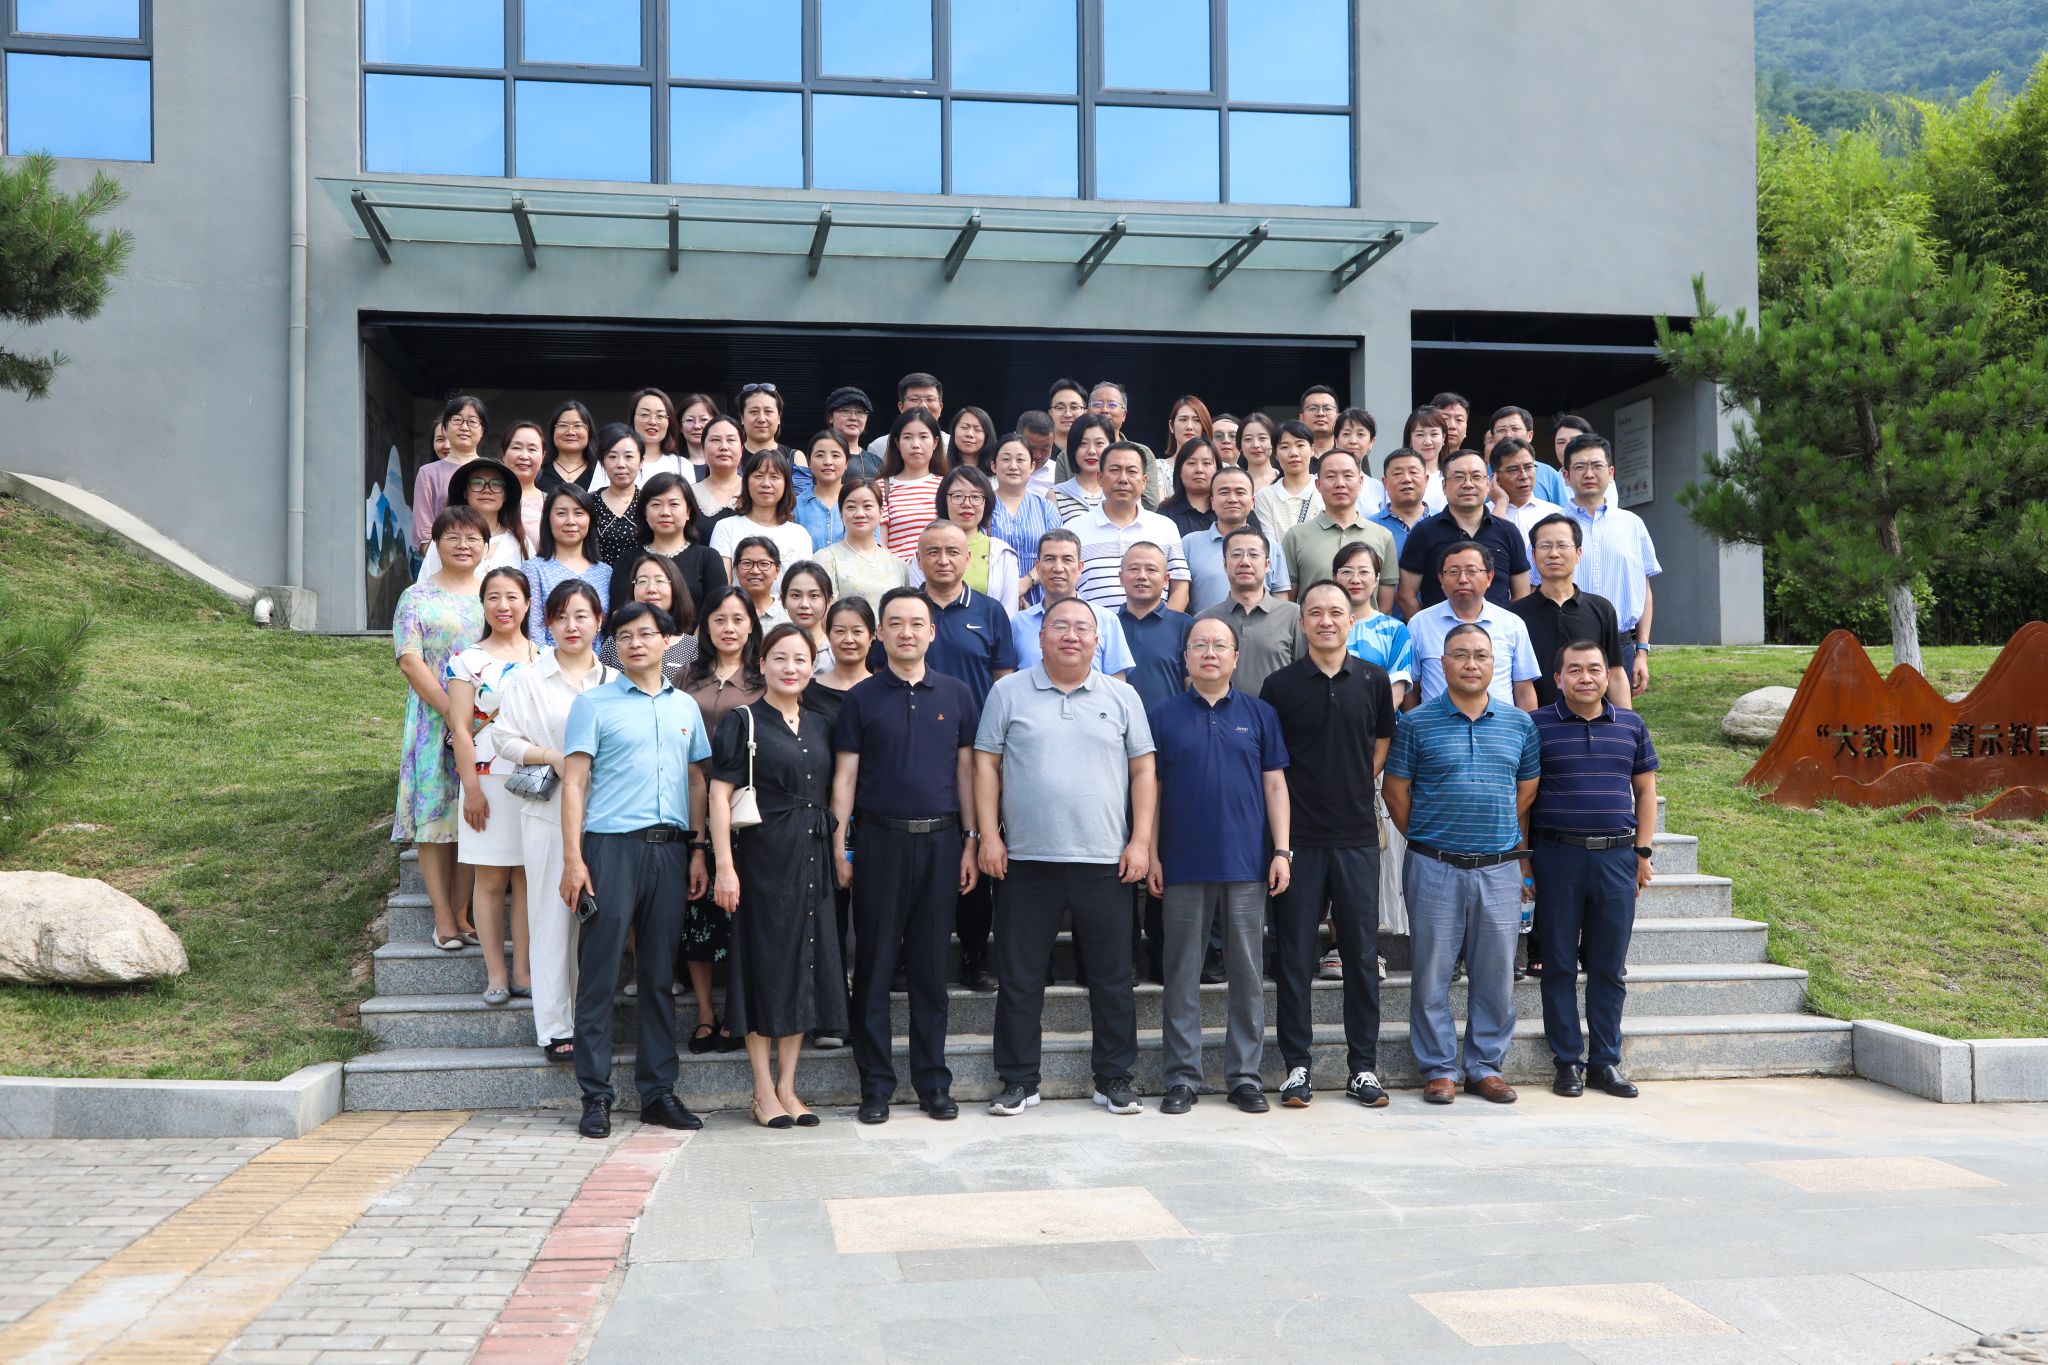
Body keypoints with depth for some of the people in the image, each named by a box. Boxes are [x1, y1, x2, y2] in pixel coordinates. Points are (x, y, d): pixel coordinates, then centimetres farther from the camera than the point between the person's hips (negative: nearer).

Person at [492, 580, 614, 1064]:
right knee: (552, 918, -1)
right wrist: (551, 757, -14)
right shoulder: (529, 679, 2)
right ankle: (555, 1027, 6)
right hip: (549, 811, -2)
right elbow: (505, 738, 0)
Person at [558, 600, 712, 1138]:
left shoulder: (685, 706, 15)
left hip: (669, 849, 4)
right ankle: (595, 1095, 5)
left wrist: (699, 852, 8)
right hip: (611, 846, -4)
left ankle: (658, 1092, 14)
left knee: (659, 976, 8)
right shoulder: (593, 704, 3)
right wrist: (573, 859, -9)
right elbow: (575, 781, -2)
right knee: (599, 975, -2)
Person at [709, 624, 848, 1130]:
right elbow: (720, 794, -8)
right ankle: (764, 1091, 8)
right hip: (763, 858, -5)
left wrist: (840, 852, 9)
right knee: (765, 964, -1)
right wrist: (725, 865, -16)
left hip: (812, 860, 5)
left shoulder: (818, 726, 13)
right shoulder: (743, 722, -3)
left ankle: (787, 1087, 15)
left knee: (806, 966, 6)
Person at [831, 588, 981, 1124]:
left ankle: (933, 1081, 15)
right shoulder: (862, 698, 3)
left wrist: (970, 841, 4)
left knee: (931, 966, 7)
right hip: (879, 839, -1)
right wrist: (839, 846, -4)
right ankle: (875, 1085, 10)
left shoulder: (956, 694, 8)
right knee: (875, 965, 2)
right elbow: (845, 776, 2)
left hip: (941, 840, 1)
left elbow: (966, 770, 9)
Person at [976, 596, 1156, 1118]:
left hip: (1105, 861, 1)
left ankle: (1115, 1079, 17)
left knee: (1113, 977, 6)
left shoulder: (1122, 697, 8)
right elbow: (986, 763, 5)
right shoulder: (1009, 693, 5)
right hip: (1027, 860, 0)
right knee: (1019, 978, 5)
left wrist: (1141, 841, -1)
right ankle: (1018, 1080, 16)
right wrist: (989, 835, -3)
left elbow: (1143, 770, 7)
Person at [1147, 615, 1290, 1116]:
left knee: (1247, 974, 5)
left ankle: (1244, 1075, 14)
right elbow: (1149, 789, 5)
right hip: (1183, 866, -1)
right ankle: (1182, 1076, 12)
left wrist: (1282, 851, 0)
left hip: (1247, 866, 1)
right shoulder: (1161, 715, 5)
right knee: (1182, 976, 4)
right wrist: (1151, 855, -1)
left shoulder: (1259, 714, 8)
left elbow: (1275, 784, 7)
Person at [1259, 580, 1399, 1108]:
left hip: (1357, 837, 2)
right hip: (1298, 838, -1)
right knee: (1294, 955, 3)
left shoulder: (1373, 681, 5)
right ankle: (1296, 1065, 13)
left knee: (1361, 953, 6)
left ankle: (1363, 1065, 15)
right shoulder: (1280, 684, 0)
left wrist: (1354, 788, 9)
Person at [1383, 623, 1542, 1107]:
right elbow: (1396, 791, 3)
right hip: (1434, 868, -2)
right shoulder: (1417, 723, 0)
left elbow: (1528, 789, 16)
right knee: (1432, 973, 3)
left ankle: (1486, 1065, 20)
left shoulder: (1519, 723, 8)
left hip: (1499, 868, 2)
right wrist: (1425, 841, 4)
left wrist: (1504, 839, 11)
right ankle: (1439, 1069, 14)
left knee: (1496, 974, 7)